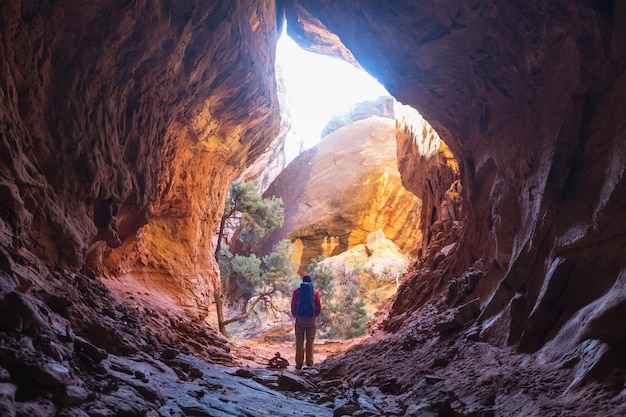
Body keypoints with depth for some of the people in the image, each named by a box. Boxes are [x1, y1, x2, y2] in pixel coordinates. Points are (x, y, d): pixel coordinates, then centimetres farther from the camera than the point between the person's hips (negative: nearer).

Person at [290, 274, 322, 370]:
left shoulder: (297, 291, 2)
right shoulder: (315, 292, 3)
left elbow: (293, 306, 3)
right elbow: (319, 307, 4)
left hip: (299, 319, 0)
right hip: (311, 319, 0)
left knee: (299, 342, 6)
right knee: (310, 342, 5)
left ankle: (299, 363, 4)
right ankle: (309, 363, 3)